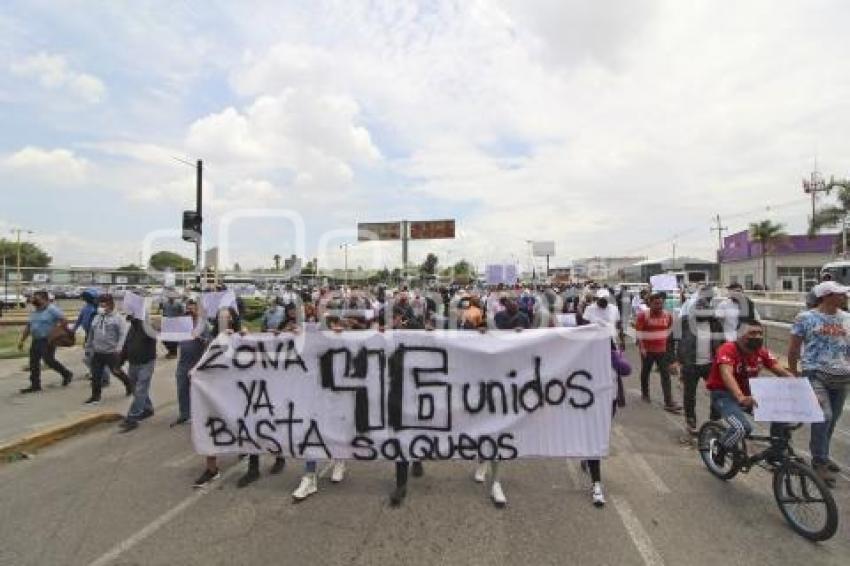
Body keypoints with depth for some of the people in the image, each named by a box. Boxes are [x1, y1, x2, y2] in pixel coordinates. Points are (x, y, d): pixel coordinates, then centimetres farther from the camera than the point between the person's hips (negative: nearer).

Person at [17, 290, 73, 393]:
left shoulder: (52, 309, -10)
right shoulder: (34, 311, 14)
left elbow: (64, 321, -18)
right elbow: (28, 327, 19)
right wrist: (22, 340, 16)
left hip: (48, 341, -8)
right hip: (35, 341, 8)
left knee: (49, 360, -7)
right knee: (33, 363, 7)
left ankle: (67, 374, 12)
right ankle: (35, 385, 14)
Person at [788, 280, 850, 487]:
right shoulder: (806, 318, -5)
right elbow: (793, 349, 0)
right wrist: (793, 375, 1)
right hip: (816, 375, -5)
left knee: (832, 419, 13)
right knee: (824, 416, -16)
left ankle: (822, 456, 31)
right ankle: (819, 462, -4)